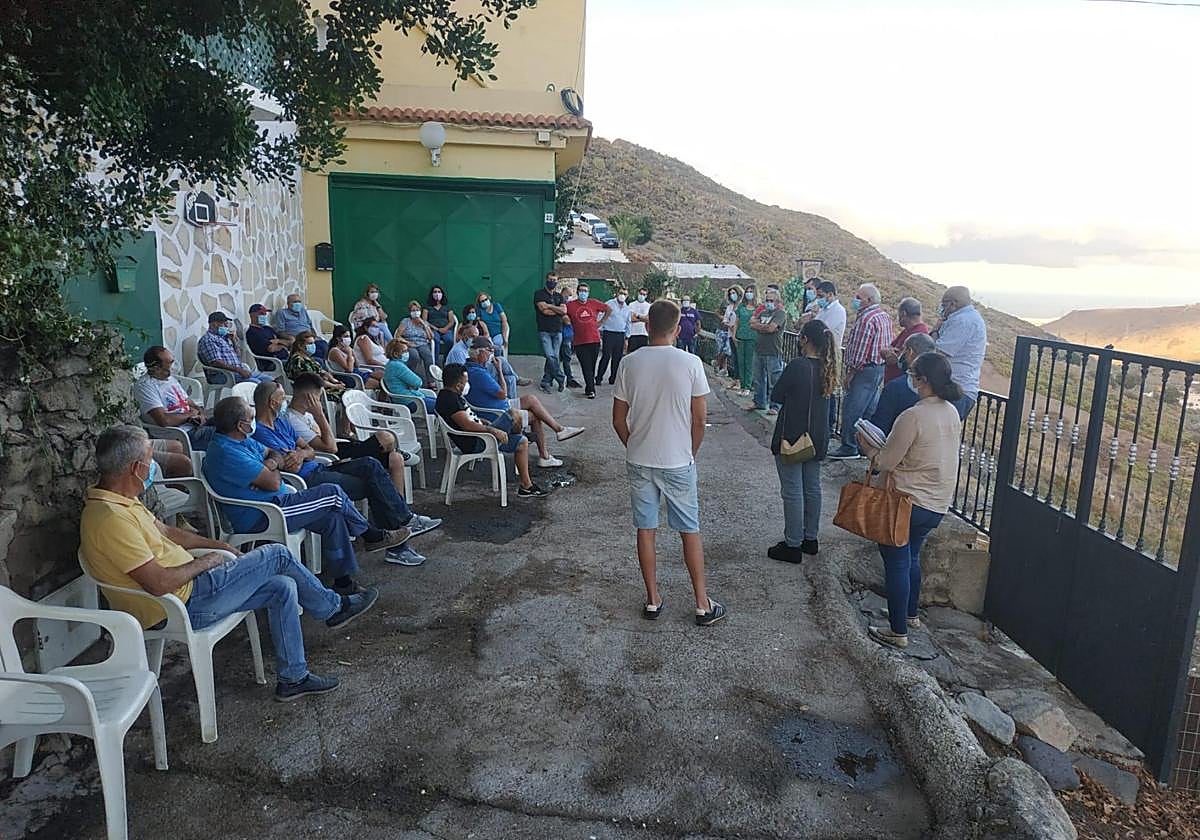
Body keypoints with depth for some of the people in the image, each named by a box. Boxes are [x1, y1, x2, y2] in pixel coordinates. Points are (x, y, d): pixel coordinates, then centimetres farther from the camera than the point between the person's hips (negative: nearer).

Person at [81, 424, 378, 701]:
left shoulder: (116, 499, 6)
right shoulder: (111, 519, -27)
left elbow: (165, 531, 20)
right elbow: (160, 583, -29)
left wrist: (219, 546, 15)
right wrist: (207, 561, -13)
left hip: (187, 586, 10)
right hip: (183, 606, -10)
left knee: (282, 588, 5)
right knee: (276, 555, -6)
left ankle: (294, 677, 17)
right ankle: (334, 607, 18)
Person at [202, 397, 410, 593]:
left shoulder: (240, 440, 10)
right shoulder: (227, 453, -23)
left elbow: (272, 453, 22)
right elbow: (273, 482, -25)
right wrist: (274, 464, -2)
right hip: (260, 520, -11)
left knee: (332, 517, -1)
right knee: (332, 494, -13)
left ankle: (343, 583, 4)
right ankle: (374, 536, 8)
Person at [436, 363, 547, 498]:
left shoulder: (449, 395, 12)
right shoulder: (449, 399, -20)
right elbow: (467, 424, -28)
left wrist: (489, 424, 19)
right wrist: (493, 430, -24)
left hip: (476, 437, 11)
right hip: (474, 443, -11)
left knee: (522, 442, 8)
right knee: (512, 414, -14)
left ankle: (526, 486, 11)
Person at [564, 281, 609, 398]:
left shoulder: (594, 303, 4)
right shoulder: (570, 305, -1)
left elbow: (608, 309, 17)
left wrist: (601, 322, 11)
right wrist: (572, 325, 5)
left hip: (594, 340, 2)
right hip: (580, 342, -2)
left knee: (592, 366, 8)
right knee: (586, 367, -5)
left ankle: (589, 389, 18)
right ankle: (591, 390, -5)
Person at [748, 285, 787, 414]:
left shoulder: (780, 313, -5)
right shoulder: (762, 312, 17)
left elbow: (771, 328, -19)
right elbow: (752, 324, 5)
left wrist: (758, 325, -3)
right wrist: (765, 326, -11)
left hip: (773, 353, -7)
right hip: (758, 350, 7)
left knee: (774, 381, -3)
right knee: (758, 379, 15)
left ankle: (774, 406, 4)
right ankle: (759, 402, 28)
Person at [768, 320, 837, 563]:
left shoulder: (797, 366, -20)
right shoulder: (827, 368, 1)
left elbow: (776, 396, -11)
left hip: (792, 437, -7)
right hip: (818, 438, 7)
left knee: (793, 492, 1)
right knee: (813, 488, 17)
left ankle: (793, 545, 8)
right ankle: (810, 539, 29)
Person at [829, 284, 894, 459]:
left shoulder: (866, 318, -16)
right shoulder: (884, 316, 15)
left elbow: (860, 348, -19)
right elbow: (888, 345, 17)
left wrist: (851, 371, -13)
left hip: (866, 369, -10)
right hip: (881, 367, 10)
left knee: (851, 409, -6)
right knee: (869, 409, 13)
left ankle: (849, 448, -3)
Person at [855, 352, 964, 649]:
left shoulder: (913, 417, -23)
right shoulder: (952, 413, 3)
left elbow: (886, 463, -16)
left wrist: (868, 448, 2)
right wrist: (886, 445, 13)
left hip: (909, 501, -8)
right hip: (939, 503, 8)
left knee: (896, 562, 6)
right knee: (911, 557, 26)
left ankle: (898, 631, 14)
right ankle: (910, 613, 41)